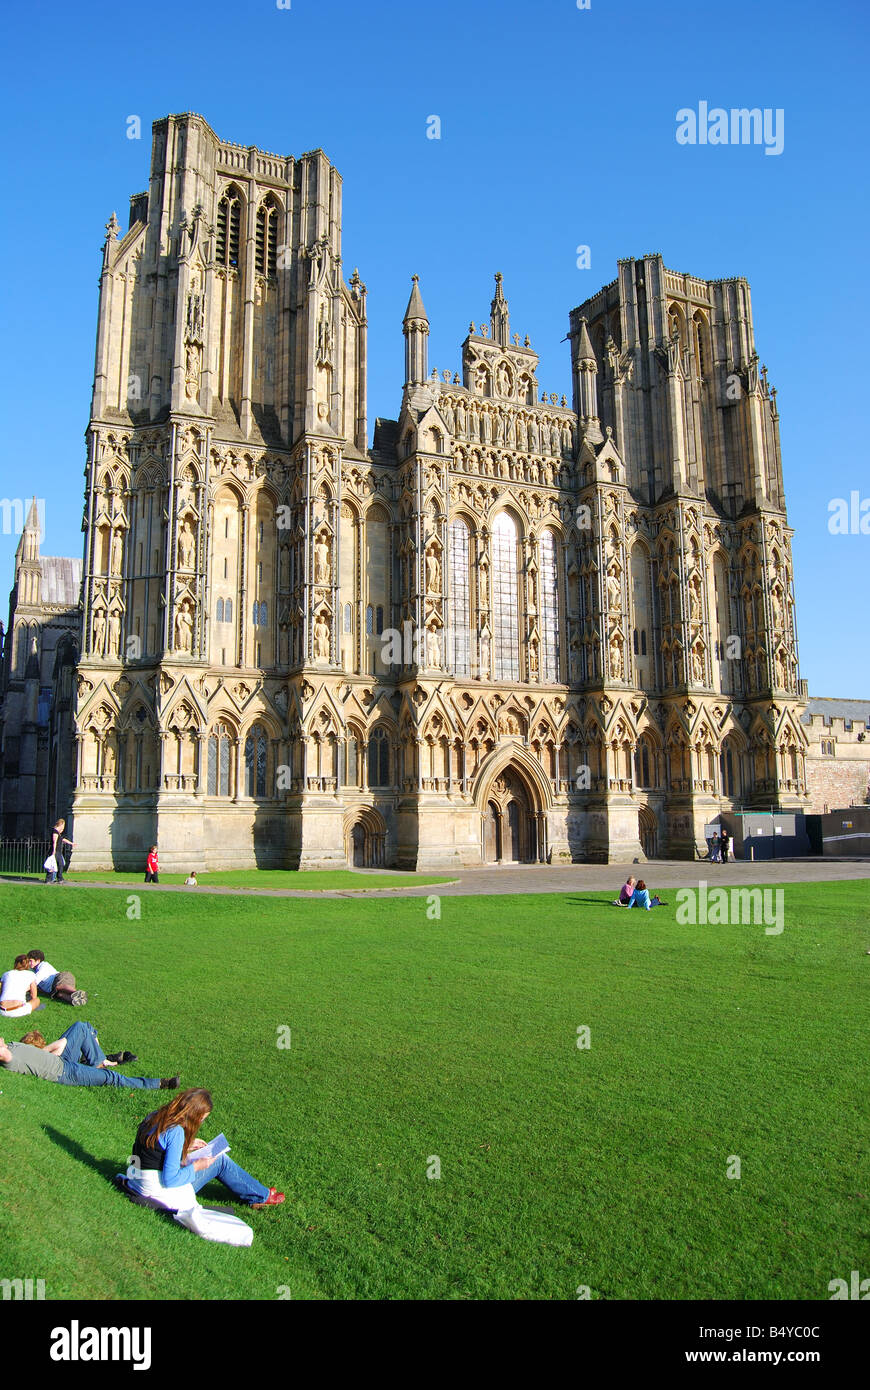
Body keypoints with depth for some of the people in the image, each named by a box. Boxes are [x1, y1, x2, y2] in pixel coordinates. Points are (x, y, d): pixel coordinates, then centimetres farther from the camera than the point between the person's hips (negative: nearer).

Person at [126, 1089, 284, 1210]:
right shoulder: (176, 1132, -25)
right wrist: (196, 1167, -11)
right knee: (220, 1160, 1)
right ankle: (261, 1197, 17)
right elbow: (170, 1179, -27)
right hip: (162, 1192, -9)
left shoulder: (154, 1116, 1)